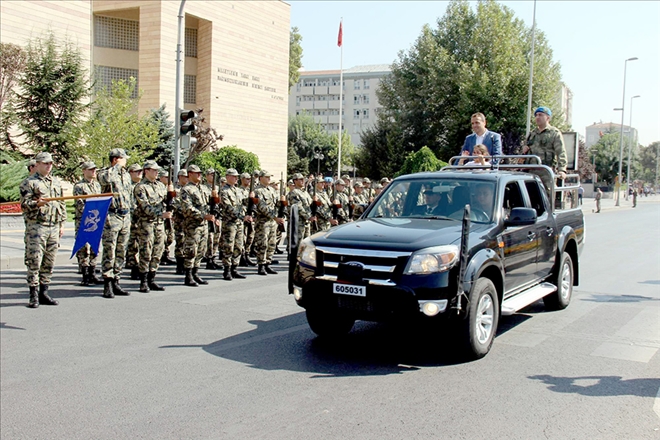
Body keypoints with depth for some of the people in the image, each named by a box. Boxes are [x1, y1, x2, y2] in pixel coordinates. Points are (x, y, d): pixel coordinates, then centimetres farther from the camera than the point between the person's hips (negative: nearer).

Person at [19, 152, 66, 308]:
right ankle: (34, 295, 0)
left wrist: (62, 224, 16)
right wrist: (37, 203, -26)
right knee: (34, 262, -5)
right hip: (36, 226, -6)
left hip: (54, 227, 6)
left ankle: (44, 293, 16)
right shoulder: (29, 182, -1)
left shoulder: (56, 182, 17)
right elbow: (24, 204, -7)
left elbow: (62, 205, 20)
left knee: (49, 263, 8)